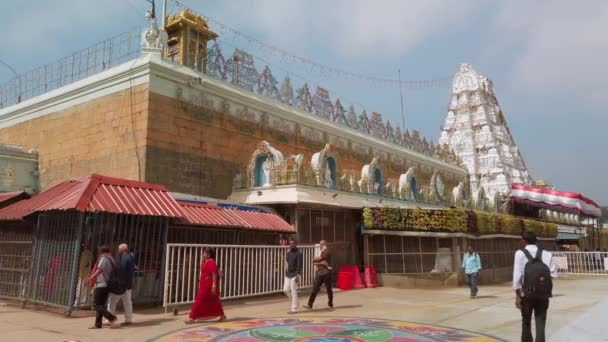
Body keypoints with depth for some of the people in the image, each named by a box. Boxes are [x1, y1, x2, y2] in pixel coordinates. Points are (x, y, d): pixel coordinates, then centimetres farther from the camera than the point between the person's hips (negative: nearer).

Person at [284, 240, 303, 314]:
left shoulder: (298, 254, -12)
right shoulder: (288, 253, 11)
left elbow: (299, 265, -17)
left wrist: (297, 275, -23)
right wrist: (287, 272, 18)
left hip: (295, 274, -7)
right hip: (288, 274, 7)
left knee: (293, 291, -6)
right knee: (286, 289, 4)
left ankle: (294, 309, 1)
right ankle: (294, 301, 25)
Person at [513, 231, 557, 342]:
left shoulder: (520, 253, -2)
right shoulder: (547, 254, 8)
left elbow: (517, 275, -9)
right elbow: (554, 274, 0)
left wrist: (518, 295, -6)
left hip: (527, 293, -2)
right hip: (544, 293, 2)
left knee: (526, 322, 15)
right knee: (540, 324, 5)